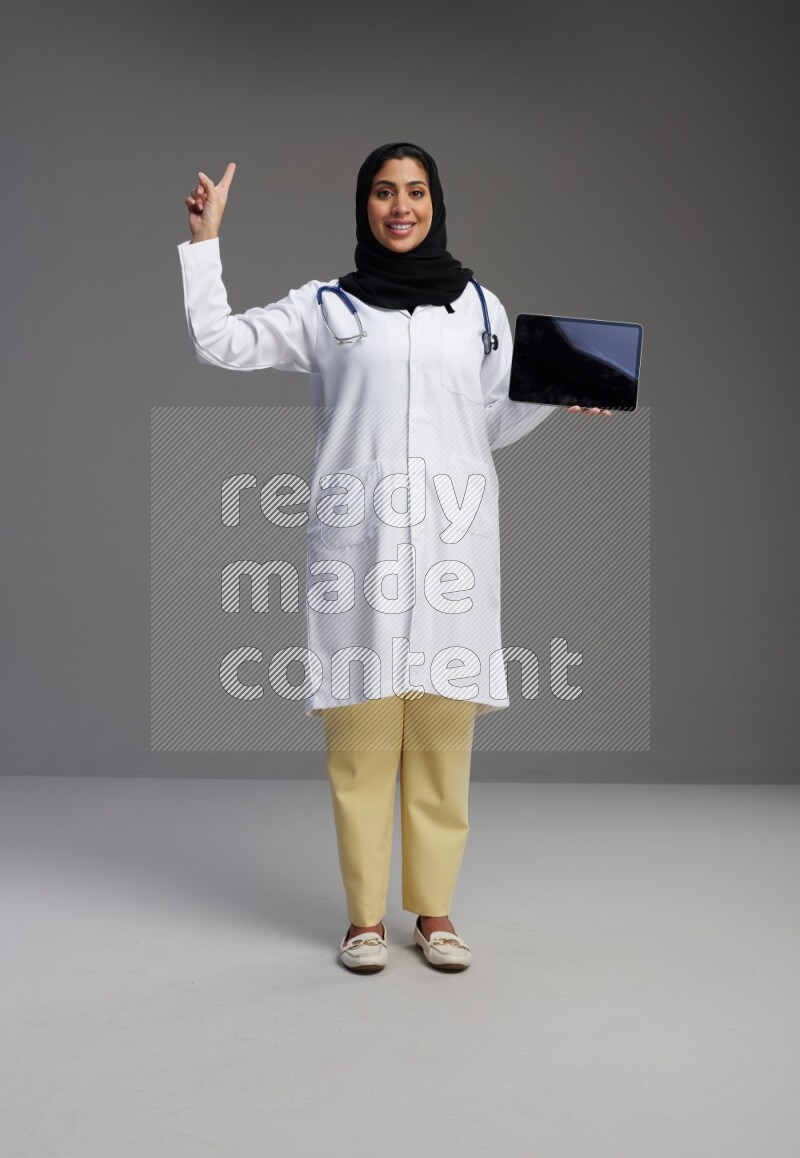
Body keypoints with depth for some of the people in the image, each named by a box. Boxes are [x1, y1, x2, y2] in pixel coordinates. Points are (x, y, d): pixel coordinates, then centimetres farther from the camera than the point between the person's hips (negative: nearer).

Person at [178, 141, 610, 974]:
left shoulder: (480, 307, 16)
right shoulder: (324, 307, 12)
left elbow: (492, 426, 19)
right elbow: (217, 343, 8)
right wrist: (204, 239, 5)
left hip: (451, 540, 1)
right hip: (357, 540, -1)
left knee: (443, 735, 2)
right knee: (361, 735, -2)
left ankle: (434, 911, 15)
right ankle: (364, 915, 11)